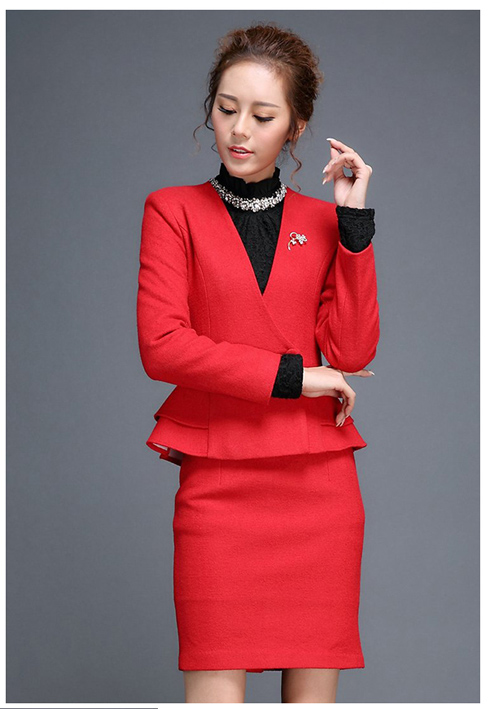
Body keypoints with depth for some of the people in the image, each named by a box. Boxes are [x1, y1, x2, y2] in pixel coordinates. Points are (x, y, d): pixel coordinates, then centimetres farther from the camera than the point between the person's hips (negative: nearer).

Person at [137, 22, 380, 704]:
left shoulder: (325, 221, 13)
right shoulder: (174, 211, 7)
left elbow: (353, 352, 2)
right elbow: (162, 346, -5)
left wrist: (354, 223, -2)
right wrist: (291, 375, -6)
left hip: (319, 478, 2)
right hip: (218, 482, -2)